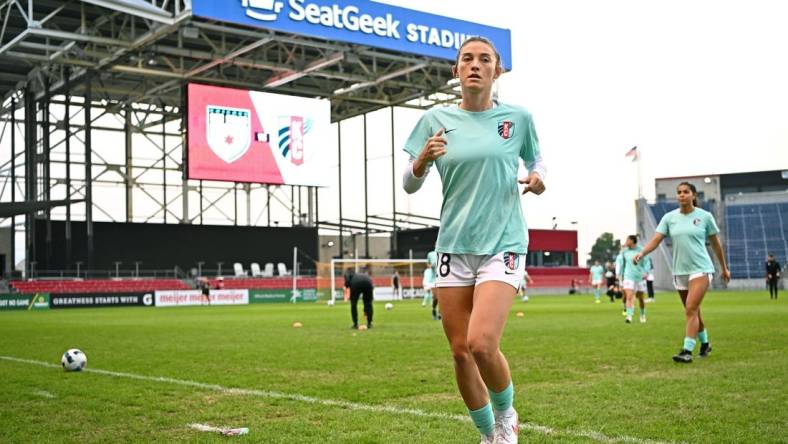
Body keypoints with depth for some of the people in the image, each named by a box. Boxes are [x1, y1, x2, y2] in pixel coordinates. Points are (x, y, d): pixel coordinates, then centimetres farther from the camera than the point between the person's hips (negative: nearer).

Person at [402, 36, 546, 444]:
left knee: (481, 344, -20)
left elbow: (535, 159, 19)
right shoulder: (437, 119, 3)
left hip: (503, 244, -2)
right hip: (453, 246, 3)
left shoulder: (517, 117, 1)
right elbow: (408, 185, 4)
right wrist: (423, 159, -18)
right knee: (460, 351, 4)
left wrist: (537, 177, -5)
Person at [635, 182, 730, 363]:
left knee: (691, 309, -16)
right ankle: (705, 344, 34)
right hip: (679, 271, 4)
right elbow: (656, 239, -5)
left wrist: (724, 268, 15)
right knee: (693, 312, 14)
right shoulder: (669, 217, 3)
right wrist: (642, 253, -24)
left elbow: (716, 243, 7)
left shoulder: (705, 216, -3)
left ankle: (687, 351, -17)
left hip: (701, 269, -4)